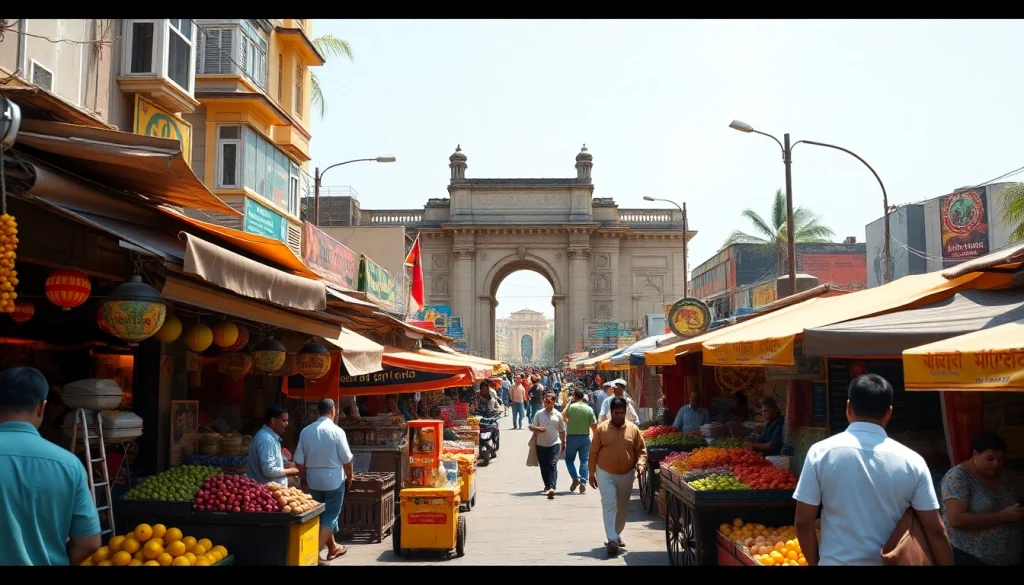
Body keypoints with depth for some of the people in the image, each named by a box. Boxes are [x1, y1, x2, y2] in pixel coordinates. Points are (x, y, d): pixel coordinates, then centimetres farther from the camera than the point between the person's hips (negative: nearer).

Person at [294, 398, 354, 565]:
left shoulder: (305, 431, -3)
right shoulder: (336, 431, -14)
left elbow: (299, 461, 1)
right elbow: (346, 459, -9)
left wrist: (307, 477, 16)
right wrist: (349, 477, 7)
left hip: (313, 480, 5)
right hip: (334, 480, -5)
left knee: (322, 515, 19)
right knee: (329, 516, 3)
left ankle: (333, 548, 34)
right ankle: (315, 553, -6)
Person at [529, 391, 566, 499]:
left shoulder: (558, 415, 2)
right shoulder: (539, 414, 4)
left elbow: (562, 430, 11)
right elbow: (532, 426, 4)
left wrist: (563, 443, 15)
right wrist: (537, 429, -18)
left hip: (554, 444, -2)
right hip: (541, 445, 2)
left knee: (552, 465, -13)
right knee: (543, 466, 11)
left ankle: (552, 488, -22)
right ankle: (547, 485, 30)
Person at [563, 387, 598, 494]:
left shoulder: (570, 407, -10)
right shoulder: (589, 409, -3)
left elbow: (563, 416, 9)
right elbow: (594, 425, -1)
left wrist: (568, 403, 12)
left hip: (572, 437, -2)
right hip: (585, 437, 2)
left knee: (569, 459, 14)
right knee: (584, 460, 9)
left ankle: (575, 478, -2)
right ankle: (583, 483, 1)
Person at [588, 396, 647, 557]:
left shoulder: (633, 429, -2)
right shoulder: (601, 428, -6)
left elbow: (641, 450, 4)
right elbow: (594, 452, -1)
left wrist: (640, 464, -15)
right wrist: (591, 473, 0)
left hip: (626, 474, 3)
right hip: (605, 473, -2)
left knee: (622, 507, 13)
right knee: (609, 505, -12)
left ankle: (617, 534, 33)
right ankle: (612, 539, -15)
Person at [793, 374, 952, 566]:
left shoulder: (821, 452, -10)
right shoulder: (911, 461, -6)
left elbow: (803, 522, -7)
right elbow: (935, 530, -5)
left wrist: (814, 562, 6)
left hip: (836, 561, -1)